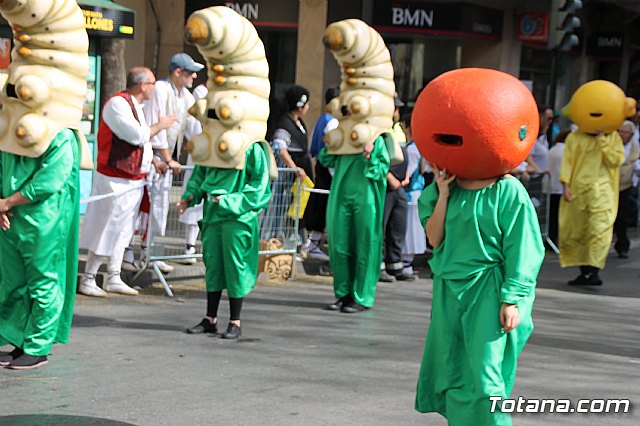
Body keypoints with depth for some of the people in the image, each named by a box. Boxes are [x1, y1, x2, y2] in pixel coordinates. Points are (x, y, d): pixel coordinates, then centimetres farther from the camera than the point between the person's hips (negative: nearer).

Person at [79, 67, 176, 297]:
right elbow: (137, 135, -24)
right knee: (107, 230, -5)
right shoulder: (117, 103, -17)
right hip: (115, 179, -10)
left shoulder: (135, 106, 15)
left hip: (133, 179, 10)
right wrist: (160, 125, -9)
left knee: (122, 231, 14)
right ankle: (88, 280, 3)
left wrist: (153, 161, 16)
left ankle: (114, 278, 22)